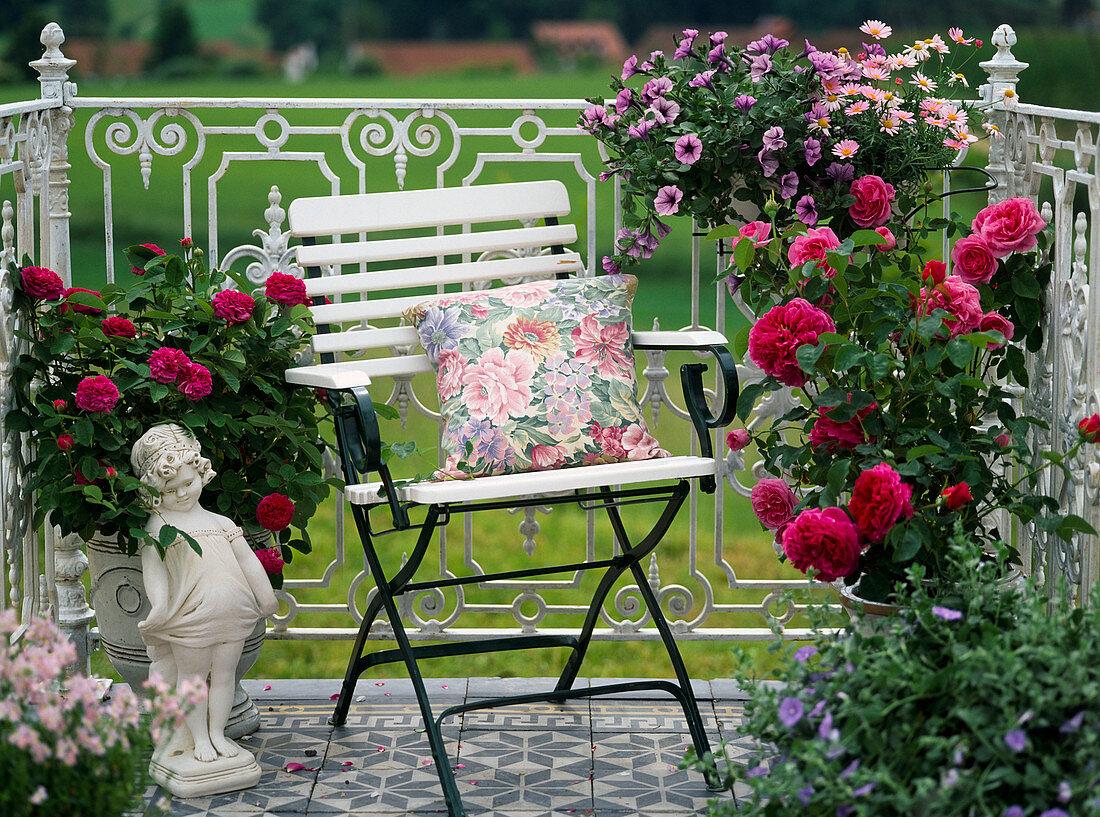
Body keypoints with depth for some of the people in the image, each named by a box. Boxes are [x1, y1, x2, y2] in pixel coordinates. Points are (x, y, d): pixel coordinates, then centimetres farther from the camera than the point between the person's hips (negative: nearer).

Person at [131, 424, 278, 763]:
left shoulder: (219, 522, 10)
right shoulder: (158, 526, -1)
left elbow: (247, 559, 14)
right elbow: (153, 566, -10)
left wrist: (266, 597, 15)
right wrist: (160, 603, -23)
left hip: (232, 614, 4)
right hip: (190, 617, -4)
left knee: (224, 674, 10)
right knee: (193, 677, 5)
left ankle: (218, 732, 24)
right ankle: (199, 737, 18)